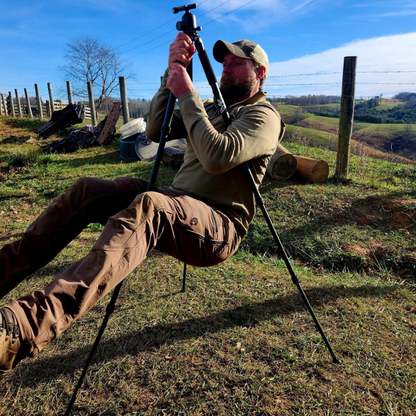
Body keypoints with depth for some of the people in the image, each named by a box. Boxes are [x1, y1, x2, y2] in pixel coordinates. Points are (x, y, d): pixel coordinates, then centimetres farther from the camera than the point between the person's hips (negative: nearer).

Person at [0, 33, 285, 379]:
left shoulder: (263, 115, -1)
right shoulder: (213, 107, 24)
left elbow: (217, 157, -22)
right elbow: (156, 131, 12)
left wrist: (188, 95, -15)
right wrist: (172, 74, 4)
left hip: (220, 226, -8)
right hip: (174, 205, 8)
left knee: (147, 207, -39)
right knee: (87, 190, -10)